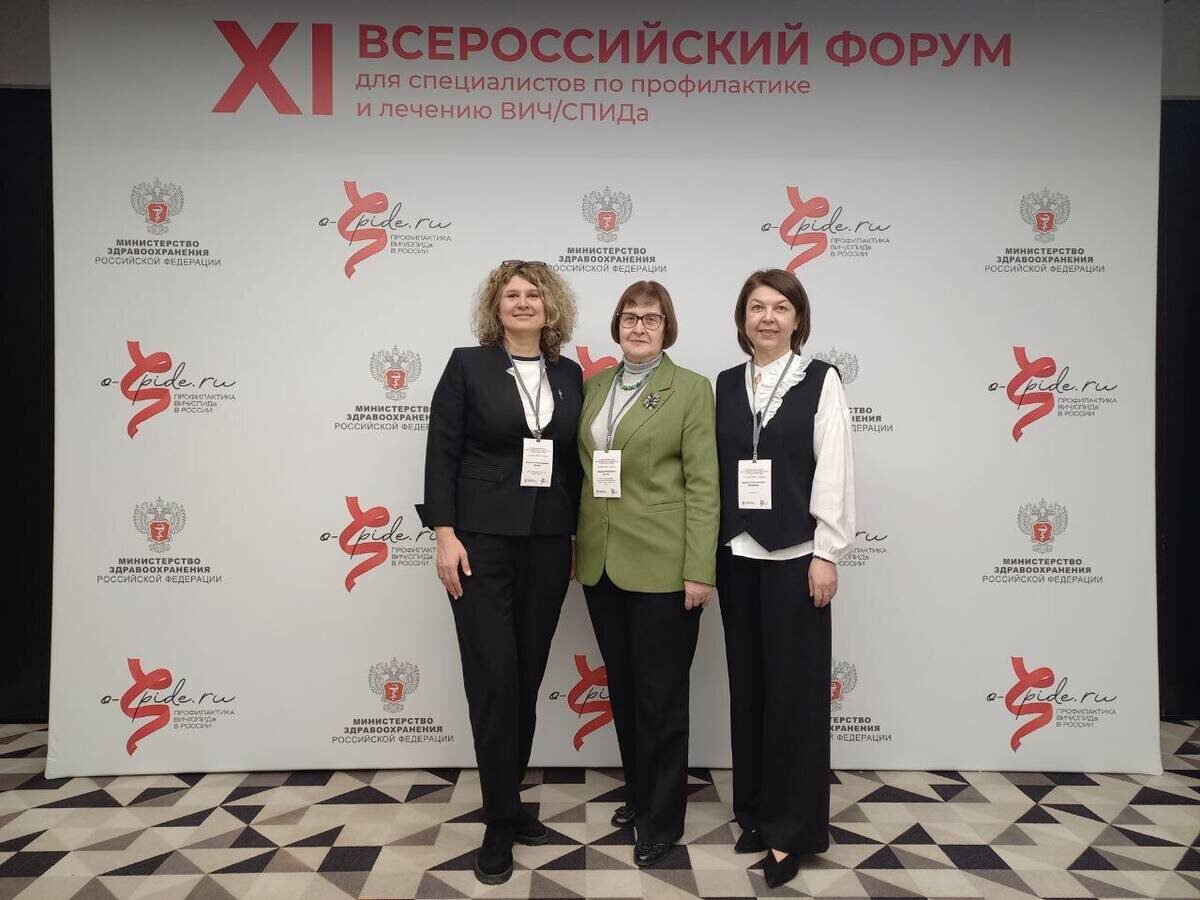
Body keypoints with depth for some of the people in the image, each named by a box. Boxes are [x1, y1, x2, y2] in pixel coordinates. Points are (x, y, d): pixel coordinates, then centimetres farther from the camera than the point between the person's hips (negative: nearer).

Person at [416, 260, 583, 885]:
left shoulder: (569, 375, 9)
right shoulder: (467, 365, 0)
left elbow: (575, 460, 11)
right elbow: (441, 454, -4)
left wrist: (579, 534, 8)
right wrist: (445, 535, -11)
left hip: (548, 544, 4)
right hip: (483, 540, -3)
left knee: (528, 674, 9)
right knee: (494, 676, -2)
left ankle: (506, 802, 26)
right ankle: (503, 820, 12)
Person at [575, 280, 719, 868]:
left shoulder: (691, 389, -5)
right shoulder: (593, 387, 11)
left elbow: (703, 484, -10)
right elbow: (581, 469, 12)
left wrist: (699, 570, -14)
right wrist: (577, 545, 7)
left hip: (661, 566, -5)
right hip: (602, 564, 5)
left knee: (660, 694, 5)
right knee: (622, 687, 17)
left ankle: (662, 818, 22)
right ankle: (638, 792, 36)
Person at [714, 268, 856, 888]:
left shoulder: (821, 380, -2)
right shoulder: (726, 384, 9)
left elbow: (835, 470, -6)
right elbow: (713, 471, 8)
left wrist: (827, 554, -11)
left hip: (795, 555, -4)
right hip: (736, 554, 4)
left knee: (793, 688, 2)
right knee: (747, 684, 12)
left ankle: (792, 827, 16)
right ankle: (756, 810, 27)